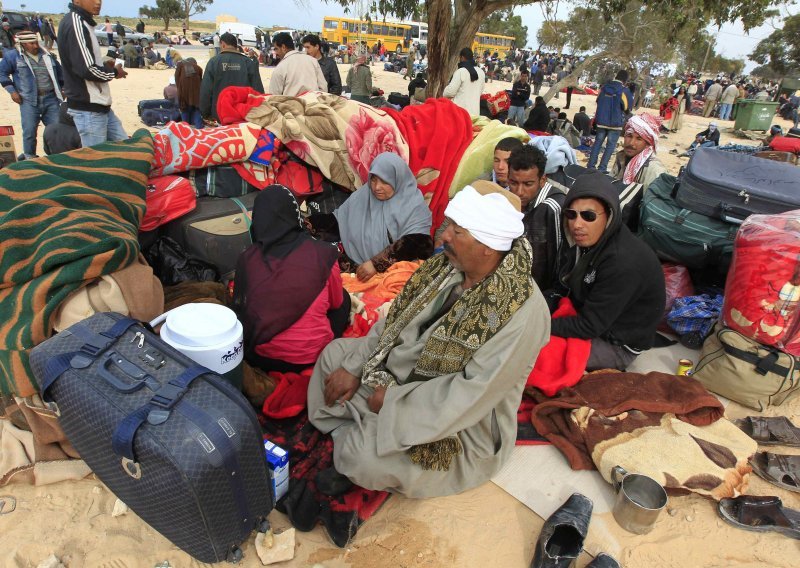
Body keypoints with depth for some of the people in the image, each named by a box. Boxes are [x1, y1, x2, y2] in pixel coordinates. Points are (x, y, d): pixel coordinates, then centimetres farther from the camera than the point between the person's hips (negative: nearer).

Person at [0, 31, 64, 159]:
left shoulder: (47, 55, 12)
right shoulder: (13, 56, 1)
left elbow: (60, 72, 22)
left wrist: (62, 89, 15)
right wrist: (12, 90, -1)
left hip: (51, 99, 3)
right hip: (29, 101, -3)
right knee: (29, 132, -1)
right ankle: (30, 157, 12)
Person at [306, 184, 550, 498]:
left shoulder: (523, 310, -30)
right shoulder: (448, 266, -8)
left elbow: (475, 392, -30)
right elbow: (396, 319, 2)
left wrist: (394, 401, -24)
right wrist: (354, 367, -4)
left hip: (458, 421, -7)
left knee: (361, 458, -26)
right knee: (335, 353, 10)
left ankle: (353, 451, 10)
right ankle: (345, 437, 11)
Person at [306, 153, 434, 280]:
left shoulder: (414, 206, -7)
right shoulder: (362, 195, 9)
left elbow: (416, 244, -17)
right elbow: (338, 221, 12)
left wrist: (376, 264, -25)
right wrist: (309, 224, -5)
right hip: (354, 262, 4)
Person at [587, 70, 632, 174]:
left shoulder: (604, 87, 4)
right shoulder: (624, 90, -10)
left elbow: (598, 101, 16)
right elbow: (627, 106, -2)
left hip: (601, 121, 4)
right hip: (615, 123, -4)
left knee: (597, 142, 12)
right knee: (610, 146, 1)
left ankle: (591, 165, 8)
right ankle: (602, 168, -5)